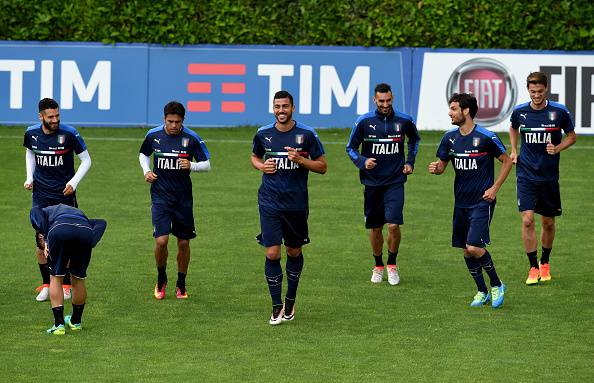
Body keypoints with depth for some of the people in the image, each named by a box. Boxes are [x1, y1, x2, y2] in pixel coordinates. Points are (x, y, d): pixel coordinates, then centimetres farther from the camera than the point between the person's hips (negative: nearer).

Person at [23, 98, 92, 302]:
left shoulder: (69, 134, -14)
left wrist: (74, 182, -15)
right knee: (41, 241, -1)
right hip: (41, 195, 3)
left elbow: (86, 160, -4)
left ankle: (66, 285, 13)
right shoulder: (32, 133, -3)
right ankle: (46, 284, 13)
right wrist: (29, 177, 8)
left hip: (65, 194, -2)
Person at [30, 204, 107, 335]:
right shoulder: (80, 214, 45)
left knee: (56, 278, 15)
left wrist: (47, 242, 7)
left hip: (59, 230, -3)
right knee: (79, 279, 23)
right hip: (85, 232, 3)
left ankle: (59, 324, 9)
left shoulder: (46, 212, 36)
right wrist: (90, 244, 16)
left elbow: (35, 211, 11)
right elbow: (101, 223, 28)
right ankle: (76, 322, 38)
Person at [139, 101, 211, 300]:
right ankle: (161, 279, 12)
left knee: (183, 242, 5)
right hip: (160, 196, 0)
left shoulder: (191, 138, -7)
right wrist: (146, 171, 0)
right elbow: (143, 154, 18)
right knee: (161, 240, -13)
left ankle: (181, 284, 23)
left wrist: (191, 166, -20)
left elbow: (207, 165, -1)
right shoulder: (153, 135, -2)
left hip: (183, 197, 0)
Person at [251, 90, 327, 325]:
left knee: (294, 252, 12)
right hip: (270, 204, 0)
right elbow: (255, 157, 21)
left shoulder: (306, 134, -5)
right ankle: (276, 307, -1)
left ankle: (290, 301, 30)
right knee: (272, 254, -8)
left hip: (297, 204, 0)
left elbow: (322, 167, 0)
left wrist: (300, 159, -16)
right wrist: (261, 166, -2)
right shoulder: (263, 134, 2)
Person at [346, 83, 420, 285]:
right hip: (372, 183, 1)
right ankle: (378, 266, 27)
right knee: (375, 228, 7)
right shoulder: (364, 121, -5)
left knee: (393, 225, -13)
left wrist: (410, 162, 12)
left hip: (395, 181, -1)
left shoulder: (404, 121, -1)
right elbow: (351, 148, 4)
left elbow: (414, 139, 21)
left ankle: (392, 265, 7)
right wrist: (363, 162, -14)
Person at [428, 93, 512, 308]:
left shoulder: (486, 137, -12)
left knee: (474, 247, -17)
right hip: (461, 202, 6)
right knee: (466, 251, 7)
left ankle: (496, 285, 4)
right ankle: (482, 291, 22)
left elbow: (507, 161, -2)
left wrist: (495, 188, -8)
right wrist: (435, 168, -12)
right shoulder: (450, 138, 4)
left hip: (482, 202, -6)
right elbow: (442, 165, 13)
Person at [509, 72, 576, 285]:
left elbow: (571, 137, 6)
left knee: (548, 223, 9)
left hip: (549, 176, 0)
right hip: (526, 174, 0)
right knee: (527, 220, -13)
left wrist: (557, 149, -12)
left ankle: (545, 263, 31)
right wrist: (513, 151, 10)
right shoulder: (519, 112, -2)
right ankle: (533, 268, -5)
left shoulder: (559, 112, -7)